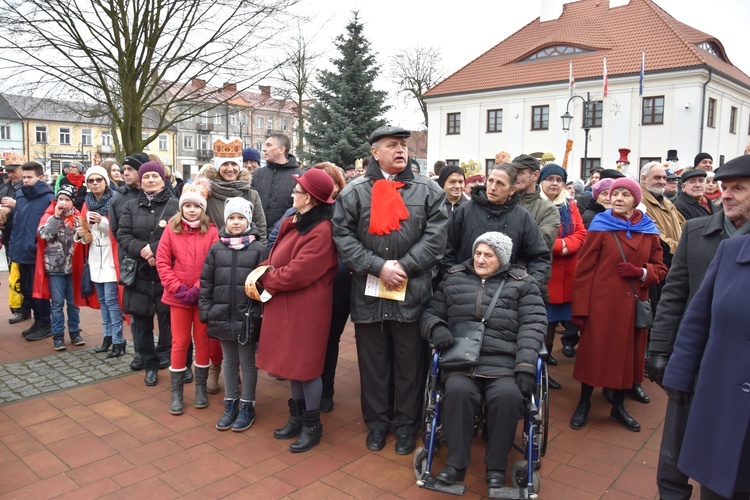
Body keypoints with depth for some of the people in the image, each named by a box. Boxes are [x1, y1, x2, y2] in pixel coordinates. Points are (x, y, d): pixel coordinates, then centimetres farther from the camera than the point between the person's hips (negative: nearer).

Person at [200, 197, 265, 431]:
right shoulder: (216, 248, 4)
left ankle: (247, 406, 24)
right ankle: (230, 404, 30)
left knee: (247, 362, 10)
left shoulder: (259, 249, -5)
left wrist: (260, 313, -11)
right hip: (223, 315, 3)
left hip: (247, 317, -3)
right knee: (229, 361, 16)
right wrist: (205, 310, 1)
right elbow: (206, 282, 7)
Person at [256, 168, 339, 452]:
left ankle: (312, 425, 20)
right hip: (286, 304, 9)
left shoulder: (322, 231, -21)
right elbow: (277, 257, 13)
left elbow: (297, 273, -24)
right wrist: (262, 270, -7)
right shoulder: (293, 223, 10)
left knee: (305, 364, 2)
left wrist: (264, 278, -10)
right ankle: (297, 417, 33)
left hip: (307, 308, -9)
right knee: (291, 361, 17)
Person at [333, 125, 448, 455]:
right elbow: (343, 236, -5)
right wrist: (379, 267, -14)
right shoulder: (354, 191, 2)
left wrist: (403, 266, -14)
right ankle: (377, 422, 32)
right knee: (373, 361, 14)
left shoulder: (428, 190, 3)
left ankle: (407, 423, 29)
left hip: (413, 292, 0)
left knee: (410, 362, 11)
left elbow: (435, 236, -4)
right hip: (368, 292, 1)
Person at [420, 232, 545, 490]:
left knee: (508, 396, -30)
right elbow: (431, 313, 22)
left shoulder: (521, 284, 13)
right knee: (458, 391, -30)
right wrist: (437, 327, -3)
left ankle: (496, 467, -8)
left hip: (504, 362, -1)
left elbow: (532, 325, 3)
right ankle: (456, 463, -12)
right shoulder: (453, 279, 19)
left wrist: (526, 365, -11)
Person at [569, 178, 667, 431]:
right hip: (601, 303, -4)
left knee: (627, 354, 13)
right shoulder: (600, 227, -7)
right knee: (594, 352, 4)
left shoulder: (649, 231, 3)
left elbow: (660, 268, 11)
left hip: (633, 305, 4)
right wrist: (580, 309, -11)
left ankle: (618, 406, 31)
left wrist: (642, 272, -13)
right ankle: (584, 404, 23)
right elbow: (584, 270, -8)